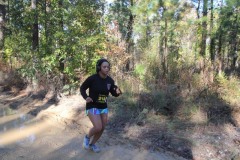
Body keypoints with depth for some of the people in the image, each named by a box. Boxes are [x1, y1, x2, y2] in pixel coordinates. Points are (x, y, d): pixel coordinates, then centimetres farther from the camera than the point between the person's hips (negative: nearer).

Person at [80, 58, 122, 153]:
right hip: (92, 106, -5)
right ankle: (87, 137, 17)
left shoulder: (110, 80, -6)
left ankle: (92, 144, 35)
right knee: (98, 128, -17)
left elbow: (114, 94, 5)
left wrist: (118, 92, -19)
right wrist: (86, 97, -24)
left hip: (103, 107, 6)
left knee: (102, 128, 9)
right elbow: (82, 88, -6)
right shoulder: (92, 78, -20)